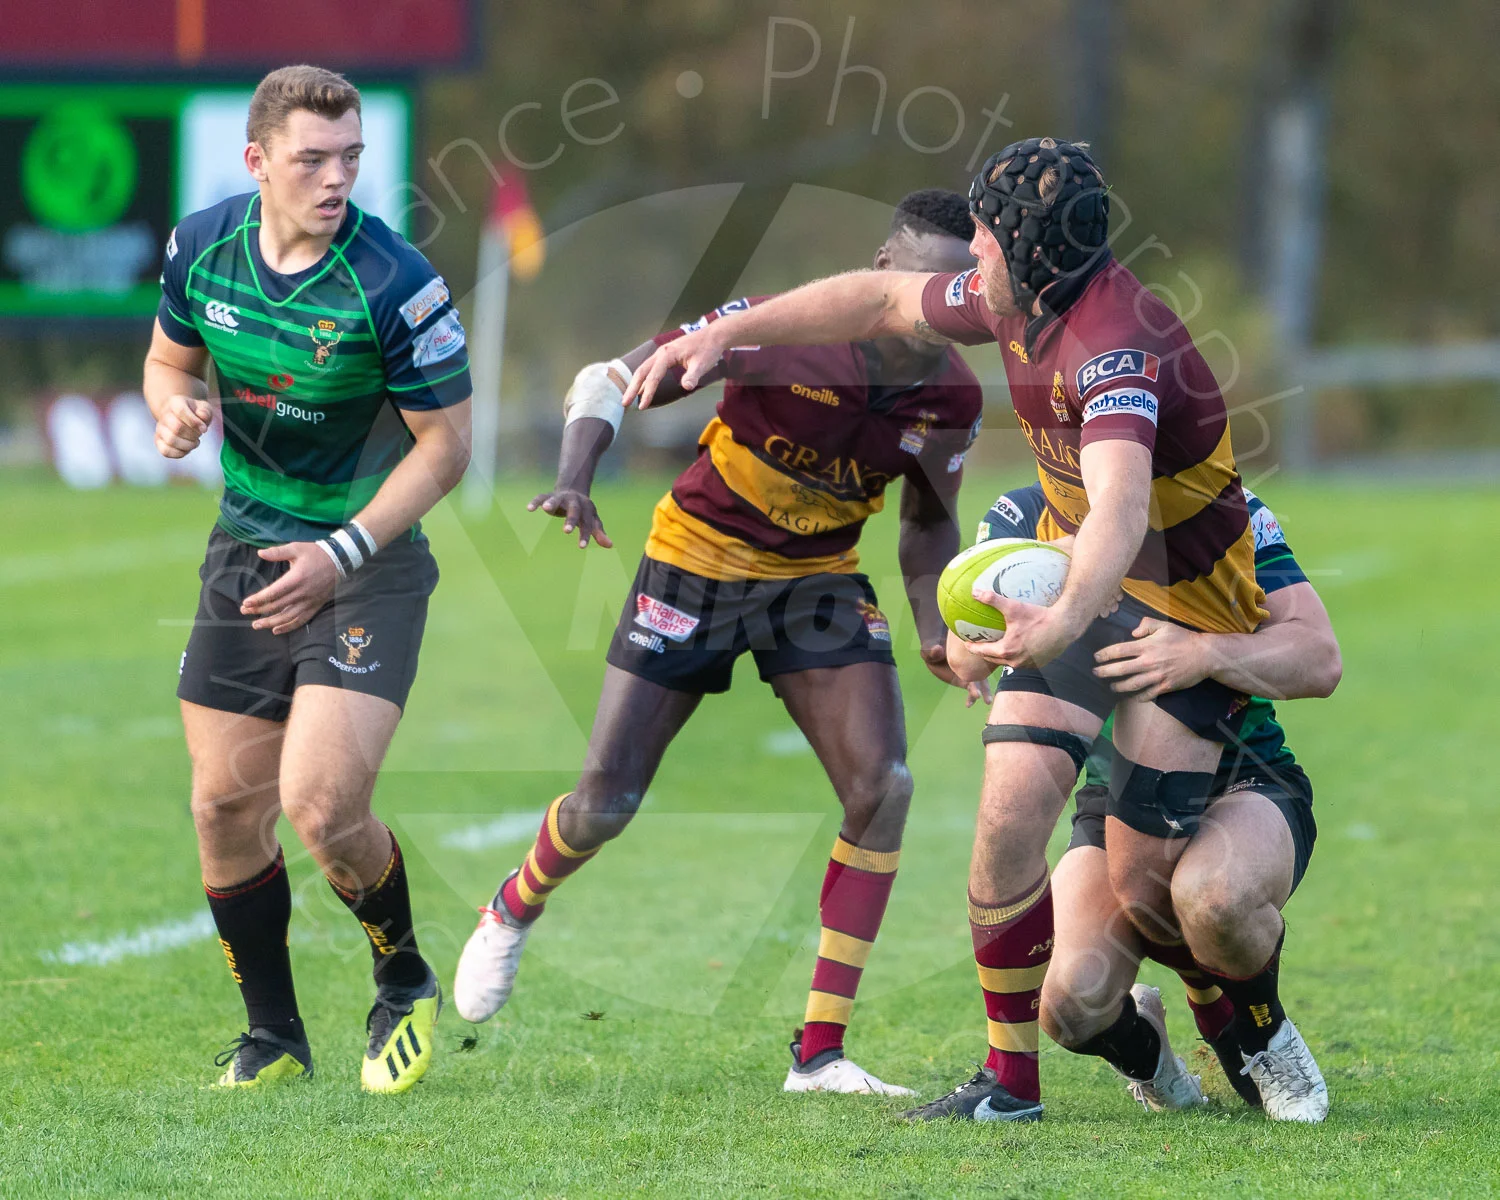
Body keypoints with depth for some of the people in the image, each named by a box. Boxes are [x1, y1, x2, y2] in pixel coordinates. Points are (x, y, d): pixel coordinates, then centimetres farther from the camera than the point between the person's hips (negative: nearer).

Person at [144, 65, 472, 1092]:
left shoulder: (396, 283, -21)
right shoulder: (201, 247, -5)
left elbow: (445, 443, -13)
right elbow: (171, 358, 14)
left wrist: (342, 553, -19)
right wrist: (175, 408, -10)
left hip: (369, 560, -5)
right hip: (247, 548, 5)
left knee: (321, 804, -17)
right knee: (225, 808, 4)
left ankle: (406, 984, 12)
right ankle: (274, 1040, 21)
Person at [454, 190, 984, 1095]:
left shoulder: (952, 396, -12)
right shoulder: (775, 332, -25)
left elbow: (930, 520, 8)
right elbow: (607, 382, -16)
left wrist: (935, 629, -9)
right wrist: (577, 480, -33)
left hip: (819, 579, 3)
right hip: (698, 562, -3)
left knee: (883, 784, -17)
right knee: (607, 804, -3)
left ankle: (820, 1053, -11)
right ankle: (514, 911, 36)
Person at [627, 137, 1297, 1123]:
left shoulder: (1114, 346, -33)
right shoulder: (1015, 304, -6)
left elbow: (1119, 513, -49)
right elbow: (882, 302, 14)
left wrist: (1061, 625, -66)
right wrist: (725, 333, 10)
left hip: (1184, 611, -7)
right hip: (1073, 589, 7)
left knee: (1142, 880, -10)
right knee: (1011, 813, -9)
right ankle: (1011, 1078, 2)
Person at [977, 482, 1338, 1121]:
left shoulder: (1229, 511, -6)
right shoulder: (1022, 514, 1)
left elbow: (1320, 659, -17)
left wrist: (1207, 654, -36)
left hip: (1245, 786, -2)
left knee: (1212, 893, -39)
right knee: (1068, 1003, -25)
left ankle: (1259, 1041, -5)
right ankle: (1138, 1038, 15)